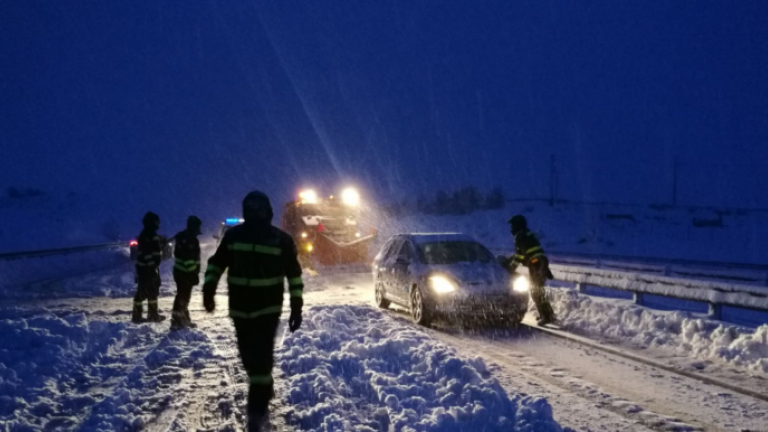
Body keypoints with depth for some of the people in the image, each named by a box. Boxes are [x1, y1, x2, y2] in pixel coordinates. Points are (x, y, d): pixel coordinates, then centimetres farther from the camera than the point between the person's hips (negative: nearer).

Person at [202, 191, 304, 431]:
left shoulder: (281, 239, -5)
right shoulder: (233, 235, 0)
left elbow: (294, 274, 0)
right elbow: (217, 262, 9)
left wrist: (296, 307, -5)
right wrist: (209, 288, -3)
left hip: (268, 308, -3)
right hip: (240, 308, 3)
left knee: (262, 356, -11)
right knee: (249, 355, 12)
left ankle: (257, 409, -8)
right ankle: (263, 391, 37)